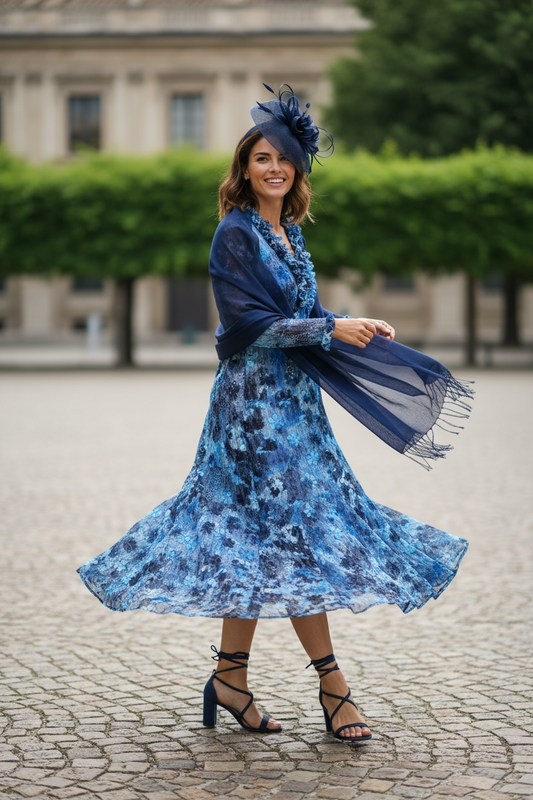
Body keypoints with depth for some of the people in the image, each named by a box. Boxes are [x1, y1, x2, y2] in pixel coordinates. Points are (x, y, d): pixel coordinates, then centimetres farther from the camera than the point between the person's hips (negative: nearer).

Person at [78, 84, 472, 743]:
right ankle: (331, 684, 1)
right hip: (256, 399, -8)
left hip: (291, 398, 8)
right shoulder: (235, 233, -10)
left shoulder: (289, 234, 14)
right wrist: (332, 329, -16)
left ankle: (230, 679, 17)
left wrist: (360, 325, 5)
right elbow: (253, 324, -16)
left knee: (259, 542, 9)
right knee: (293, 538, -6)